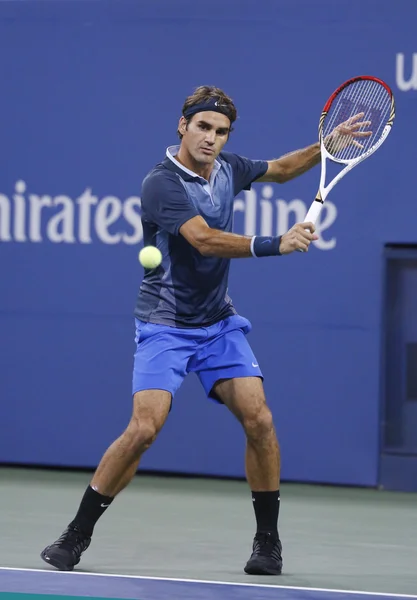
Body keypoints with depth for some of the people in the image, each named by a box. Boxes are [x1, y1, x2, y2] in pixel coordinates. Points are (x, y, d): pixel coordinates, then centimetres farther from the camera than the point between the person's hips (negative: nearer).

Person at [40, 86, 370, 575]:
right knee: (144, 428, -19)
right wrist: (276, 245, -40)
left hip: (220, 323, 6)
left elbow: (280, 169, 24)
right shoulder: (162, 183, -19)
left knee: (259, 421, -8)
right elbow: (205, 240, -32)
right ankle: (75, 538, -5)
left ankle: (268, 540, 6)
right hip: (165, 327, -6)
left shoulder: (226, 169, 3)